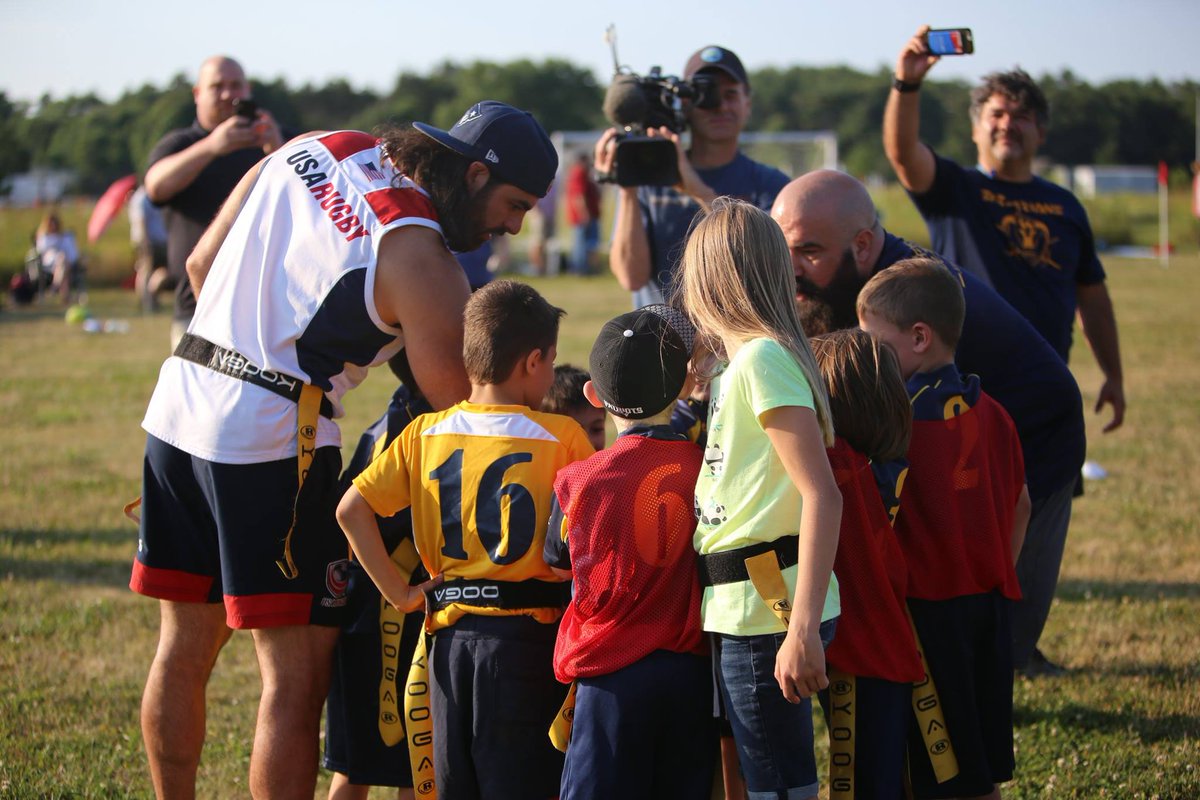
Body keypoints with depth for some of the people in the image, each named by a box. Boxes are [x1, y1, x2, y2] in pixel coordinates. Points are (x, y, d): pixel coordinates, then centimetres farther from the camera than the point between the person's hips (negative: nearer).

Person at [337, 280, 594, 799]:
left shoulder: (424, 434, 4)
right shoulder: (562, 437, -6)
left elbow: (352, 510, -1)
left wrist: (399, 594, 2)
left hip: (449, 635, 4)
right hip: (526, 634, -4)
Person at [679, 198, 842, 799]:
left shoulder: (761, 358, -13)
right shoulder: (739, 362, 15)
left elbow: (822, 496, -20)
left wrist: (803, 628, -25)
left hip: (768, 613, -9)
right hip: (741, 613, 9)